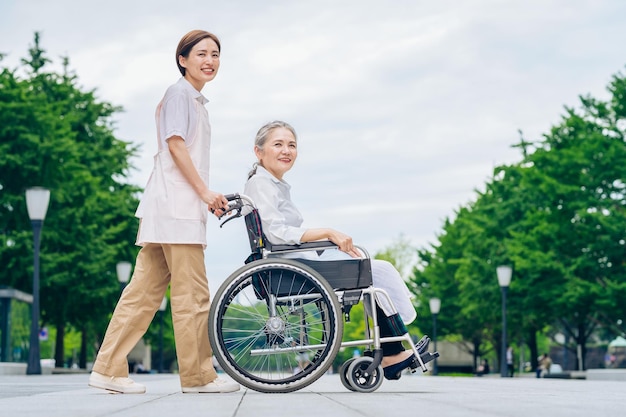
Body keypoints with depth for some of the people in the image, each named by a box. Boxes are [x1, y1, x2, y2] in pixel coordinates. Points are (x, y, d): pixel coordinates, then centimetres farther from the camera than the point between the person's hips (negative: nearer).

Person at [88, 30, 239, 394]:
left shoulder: (197, 101, 26)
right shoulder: (180, 92, -3)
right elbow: (176, 145, -12)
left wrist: (211, 198, 15)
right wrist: (205, 192, -13)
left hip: (184, 206, 10)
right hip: (176, 205, -10)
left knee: (146, 289, 6)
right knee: (193, 293, -7)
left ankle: (109, 369, 6)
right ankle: (199, 376, -2)